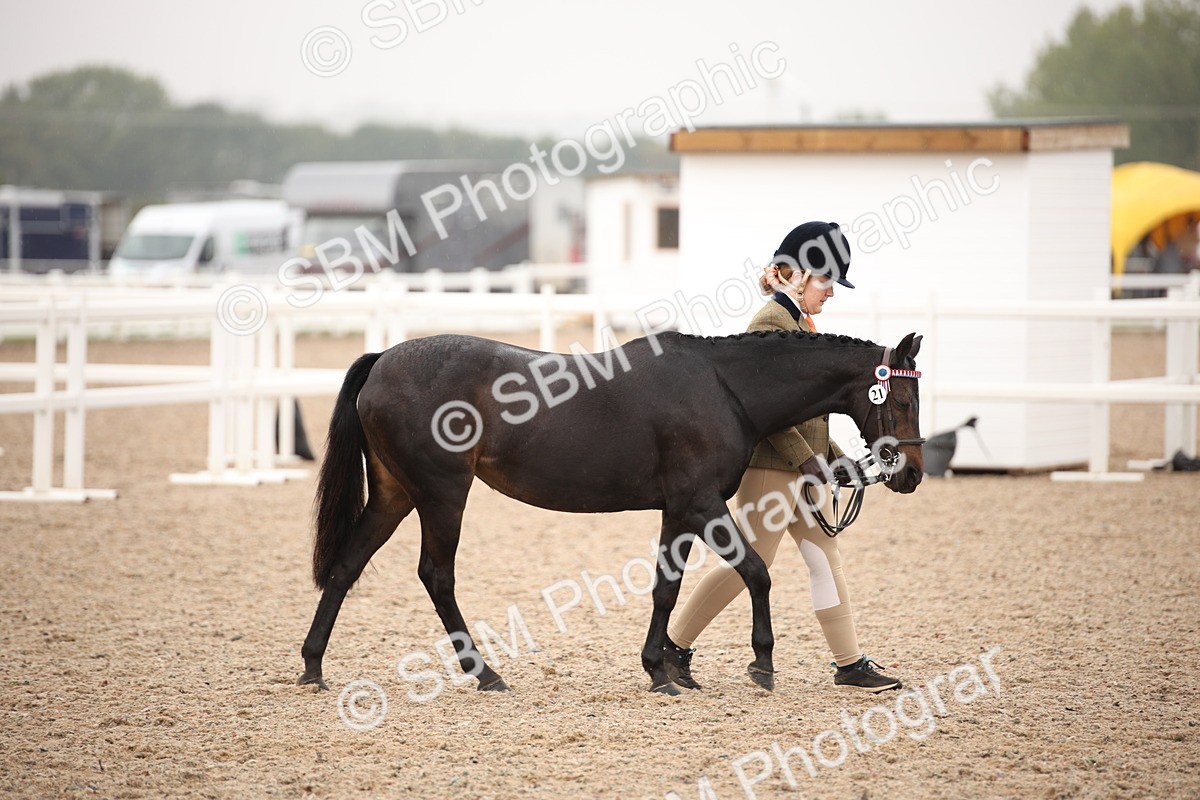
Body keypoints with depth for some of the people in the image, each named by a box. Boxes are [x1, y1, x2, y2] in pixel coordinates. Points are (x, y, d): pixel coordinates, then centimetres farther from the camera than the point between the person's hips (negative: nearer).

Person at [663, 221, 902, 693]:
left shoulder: (799, 322, 15)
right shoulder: (771, 322, -15)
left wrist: (831, 452, 16)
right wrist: (804, 457, -22)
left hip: (802, 466, 10)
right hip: (772, 465, -10)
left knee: (826, 559, 9)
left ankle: (851, 665, 12)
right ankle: (674, 645, 5)